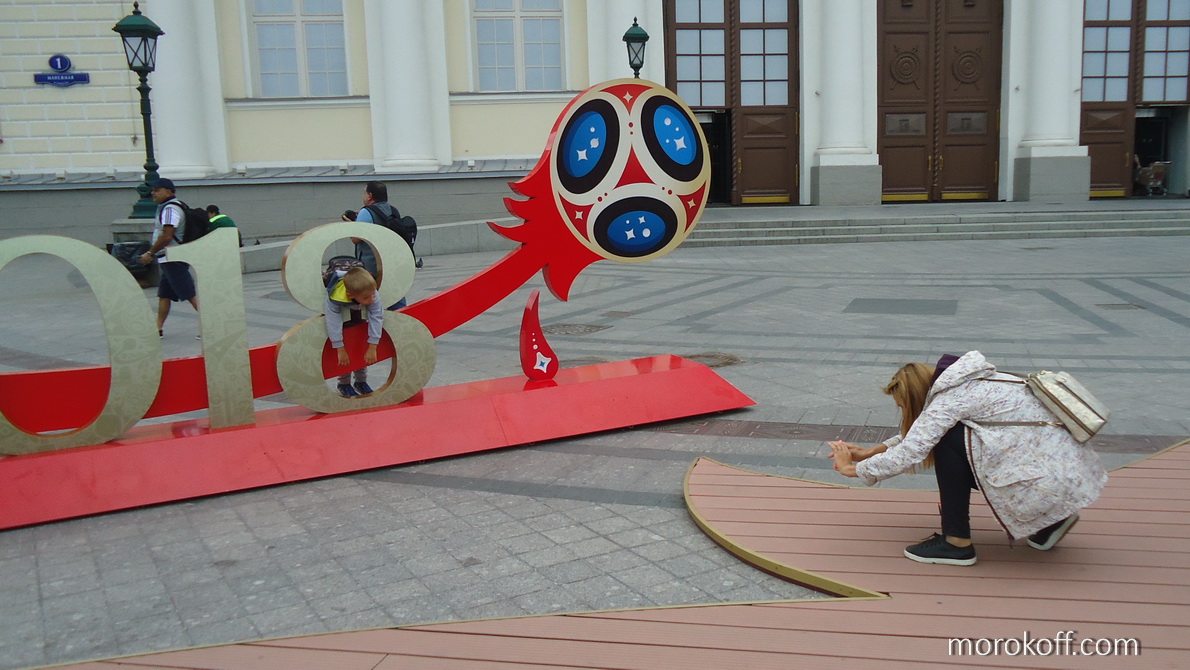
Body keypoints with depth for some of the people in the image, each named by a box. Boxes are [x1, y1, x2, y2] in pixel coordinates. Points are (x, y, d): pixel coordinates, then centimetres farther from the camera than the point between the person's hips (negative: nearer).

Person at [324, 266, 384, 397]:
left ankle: (361, 381, 19)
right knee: (345, 355, -10)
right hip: (339, 313, -3)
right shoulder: (334, 299, -44)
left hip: (359, 317, 3)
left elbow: (376, 318, -36)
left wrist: (372, 348, -35)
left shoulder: (373, 295, -39)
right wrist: (340, 350, -35)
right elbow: (334, 323, -40)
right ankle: (344, 384, 8)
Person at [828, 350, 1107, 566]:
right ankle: (1047, 524, 18)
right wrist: (869, 452, 22)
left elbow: (907, 454, -17)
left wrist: (854, 469, -2)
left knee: (949, 440, -9)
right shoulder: (967, 384, 14)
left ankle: (956, 542, -1)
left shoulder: (949, 399, -13)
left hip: (1052, 485, -10)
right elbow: (914, 434, 25)